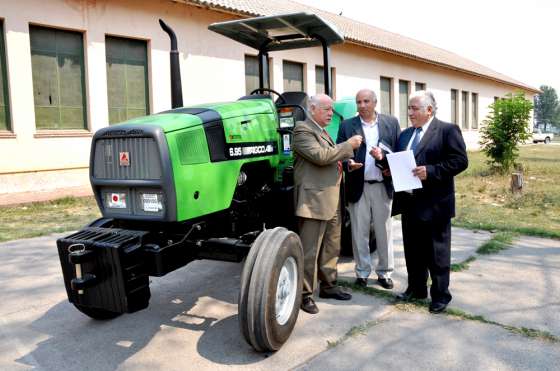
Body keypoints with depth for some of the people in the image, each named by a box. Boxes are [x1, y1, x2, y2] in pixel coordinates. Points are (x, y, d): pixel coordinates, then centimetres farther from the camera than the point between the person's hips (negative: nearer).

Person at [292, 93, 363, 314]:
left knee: (331, 248, 16)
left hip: (332, 201, 10)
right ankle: (304, 294, 6)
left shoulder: (323, 131, 21)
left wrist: (347, 162, 10)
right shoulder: (302, 129, -9)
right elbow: (320, 156, -21)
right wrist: (349, 146, -13)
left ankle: (328, 286, 29)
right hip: (313, 201, -9)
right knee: (309, 251, -4)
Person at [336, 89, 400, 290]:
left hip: (383, 186, 1)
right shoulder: (347, 126, 4)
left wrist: (384, 156, -17)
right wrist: (348, 164, -21)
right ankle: (362, 272, 20)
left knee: (384, 231, 9)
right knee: (359, 232, 7)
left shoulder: (391, 123, 6)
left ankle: (384, 272, 22)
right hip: (358, 187, 0)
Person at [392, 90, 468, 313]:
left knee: (437, 252, 4)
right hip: (409, 202, 7)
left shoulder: (448, 130, -5)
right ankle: (416, 289, 30)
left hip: (435, 203, -6)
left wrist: (431, 171, -21)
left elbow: (460, 160, -13)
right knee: (413, 250, 15)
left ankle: (440, 295, 16)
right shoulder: (405, 134, 16)